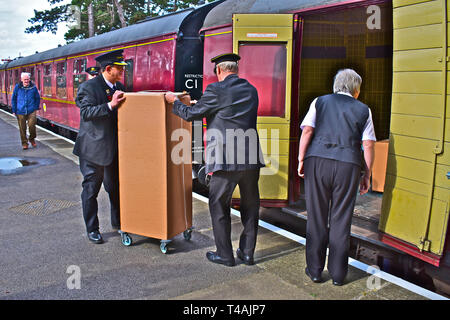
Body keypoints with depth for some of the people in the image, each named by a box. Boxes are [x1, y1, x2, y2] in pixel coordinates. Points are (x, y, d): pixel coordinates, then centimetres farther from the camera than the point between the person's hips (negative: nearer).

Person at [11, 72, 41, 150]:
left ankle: (32, 139, 19)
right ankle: (24, 143, 20)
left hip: (31, 111, -1)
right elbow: (13, 99, 8)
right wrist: (14, 110, 6)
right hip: (20, 112, 1)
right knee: (22, 128, 6)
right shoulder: (17, 87, 1)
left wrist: (36, 108, 5)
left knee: (32, 126, -10)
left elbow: (37, 98, 12)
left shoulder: (33, 87, 0)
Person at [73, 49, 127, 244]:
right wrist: (110, 105, -30)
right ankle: (92, 229, 17)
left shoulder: (119, 87, 9)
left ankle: (118, 222, 33)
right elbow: (86, 112, -23)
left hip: (114, 148, 6)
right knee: (91, 188, 5)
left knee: (115, 186, 16)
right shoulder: (89, 87, -12)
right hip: (93, 149, -6)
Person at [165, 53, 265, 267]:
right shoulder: (251, 90, 11)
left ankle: (225, 255, 17)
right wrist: (202, 103, 33)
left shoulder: (216, 90, -7)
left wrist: (174, 101, 20)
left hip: (225, 160, -5)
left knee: (219, 206, 10)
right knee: (250, 206, 16)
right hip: (251, 159, 6)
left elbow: (191, 114, 0)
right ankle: (247, 253, 26)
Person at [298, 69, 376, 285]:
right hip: (348, 164, 0)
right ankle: (338, 274, 16)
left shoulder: (320, 102, 13)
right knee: (341, 220, 8)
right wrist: (367, 175, 12)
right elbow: (368, 145, 7)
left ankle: (315, 269, 15)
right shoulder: (363, 110, 13)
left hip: (317, 160, 0)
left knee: (316, 218, 8)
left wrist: (301, 160, 3)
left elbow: (307, 131, 1)